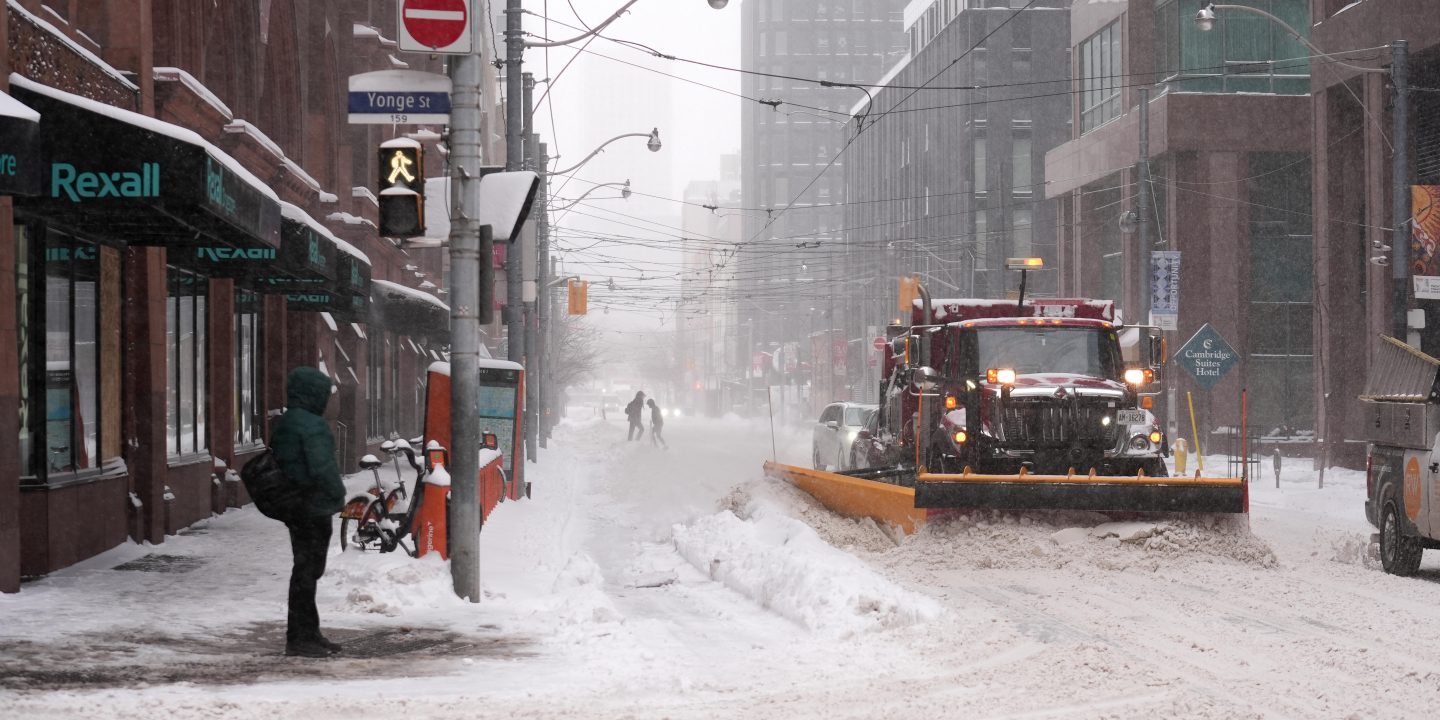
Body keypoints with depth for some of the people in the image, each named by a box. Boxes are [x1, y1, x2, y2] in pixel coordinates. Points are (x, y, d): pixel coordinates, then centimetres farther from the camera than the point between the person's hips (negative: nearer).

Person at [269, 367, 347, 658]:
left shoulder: (282, 425, 13)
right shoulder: (312, 426, -18)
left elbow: (276, 464, 20)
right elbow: (323, 467, -24)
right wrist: (338, 495, -9)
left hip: (293, 507, 10)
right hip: (314, 509, -10)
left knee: (306, 570, 16)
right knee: (307, 571, -5)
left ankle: (307, 634, 23)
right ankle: (301, 638, -3)